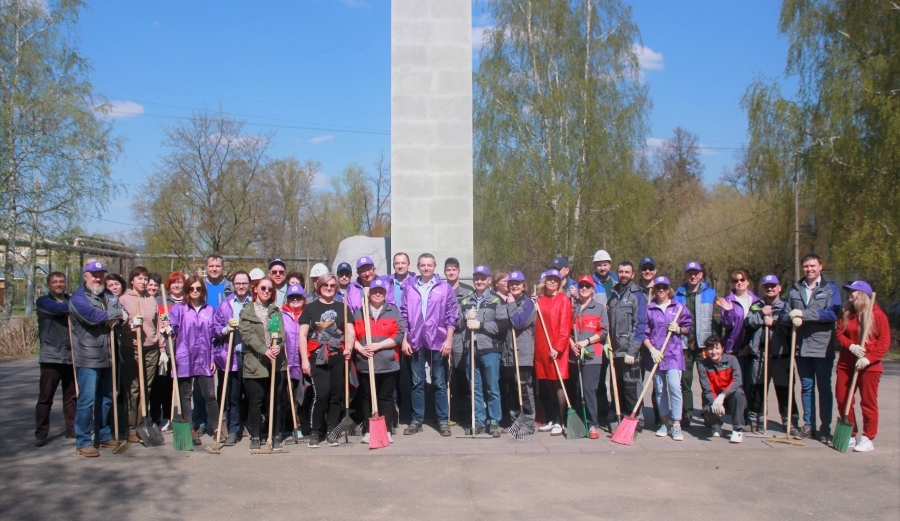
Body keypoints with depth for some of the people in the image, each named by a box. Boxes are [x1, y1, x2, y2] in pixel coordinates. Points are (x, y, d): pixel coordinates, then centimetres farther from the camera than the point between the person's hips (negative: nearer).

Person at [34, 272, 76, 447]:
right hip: (51, 357, -4)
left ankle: (72, 428, 16)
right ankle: (41, 433, 4)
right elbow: (58, 309, -18)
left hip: (71, 356, 4)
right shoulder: (43, 302, 3)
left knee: (72, 395, 8)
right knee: (45, 396, -2)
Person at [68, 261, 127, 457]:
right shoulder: (78, 297, -7)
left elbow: (124, 315, 4)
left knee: (106, 398, 13)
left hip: (108, 357, 7)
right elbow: (93, 316, -23)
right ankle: (83, 442, 2)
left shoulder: (110, 296, 14)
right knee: (87, 400, -6)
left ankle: (104, 435, 25)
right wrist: (117, 314, -9)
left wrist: (116, 319, -19)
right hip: (88, 358, -6)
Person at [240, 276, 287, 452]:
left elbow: (281, 332, 2)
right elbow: (247, 335, -8)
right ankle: (255, 437, 12)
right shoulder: (247, 311, 5)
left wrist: (278, 346, -19)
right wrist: (264, 350, -21)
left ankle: (275, 436, 13)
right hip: (255, 363, -2)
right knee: (255, 401, 2)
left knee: (275, 401, 5)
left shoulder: (276, 311, 15)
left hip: (276, 362, 3)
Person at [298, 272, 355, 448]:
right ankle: (314, 431, 0)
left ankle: (332, 431, 14)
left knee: (336, 395, 4)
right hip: (317, 358, -3)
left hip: (338, 358, 3)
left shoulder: (342, 308, 14)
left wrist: (348, 348, -9)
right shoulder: (310, 308, 6)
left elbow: (350, 331, 10)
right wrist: (304, 359, -6)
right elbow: (302, 335, 2)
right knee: (321, 394, -13)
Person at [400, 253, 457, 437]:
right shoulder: (409, 288, 7)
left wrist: (449, 340, -6)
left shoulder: (445, 288, 3)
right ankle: (417, 420, 15)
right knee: (417, 383, 8)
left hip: (438, 342, -1)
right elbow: (403, 315, 6)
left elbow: (451, 316, 1)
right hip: (415, 342, 2)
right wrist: (404, 340, 0)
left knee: (440, 383, 5)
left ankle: (443, 421, 12)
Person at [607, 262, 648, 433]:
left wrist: (632, 351, -16)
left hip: (629, 350, -6)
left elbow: (640, 326, -11)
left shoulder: (637, 295, -4)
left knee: (631, 386, -5)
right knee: (618, 386, 9)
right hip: (615, 350, 6)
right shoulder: (614, 294, 14)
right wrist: (608, 342, 4)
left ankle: (637, 421, 4)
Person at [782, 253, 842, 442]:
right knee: (806, 387, 10)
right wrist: (792, 318, -15)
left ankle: (825, 428, 6)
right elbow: (784, 315, 9)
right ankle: (808, 425, 17)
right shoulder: (795, 290, 12)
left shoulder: (830, 289, 1)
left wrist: (803, 314, -18)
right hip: (801, 347, 4)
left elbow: (832, 314, -14)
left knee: (824, 388, 2)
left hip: (823, 347, -4)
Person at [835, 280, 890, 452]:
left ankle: (868, 438, 8)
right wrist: (850, 346, -13)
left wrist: (869, 358, -18)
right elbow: (839, 334, 7)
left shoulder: (877, 315, -7)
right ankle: (850, 435, 18)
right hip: (845, 364, 6)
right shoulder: (847, 314, 10)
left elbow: (884, 341, -10)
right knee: (842, 400, 6)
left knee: (868, 402, 0)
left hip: (869, 366, -6)